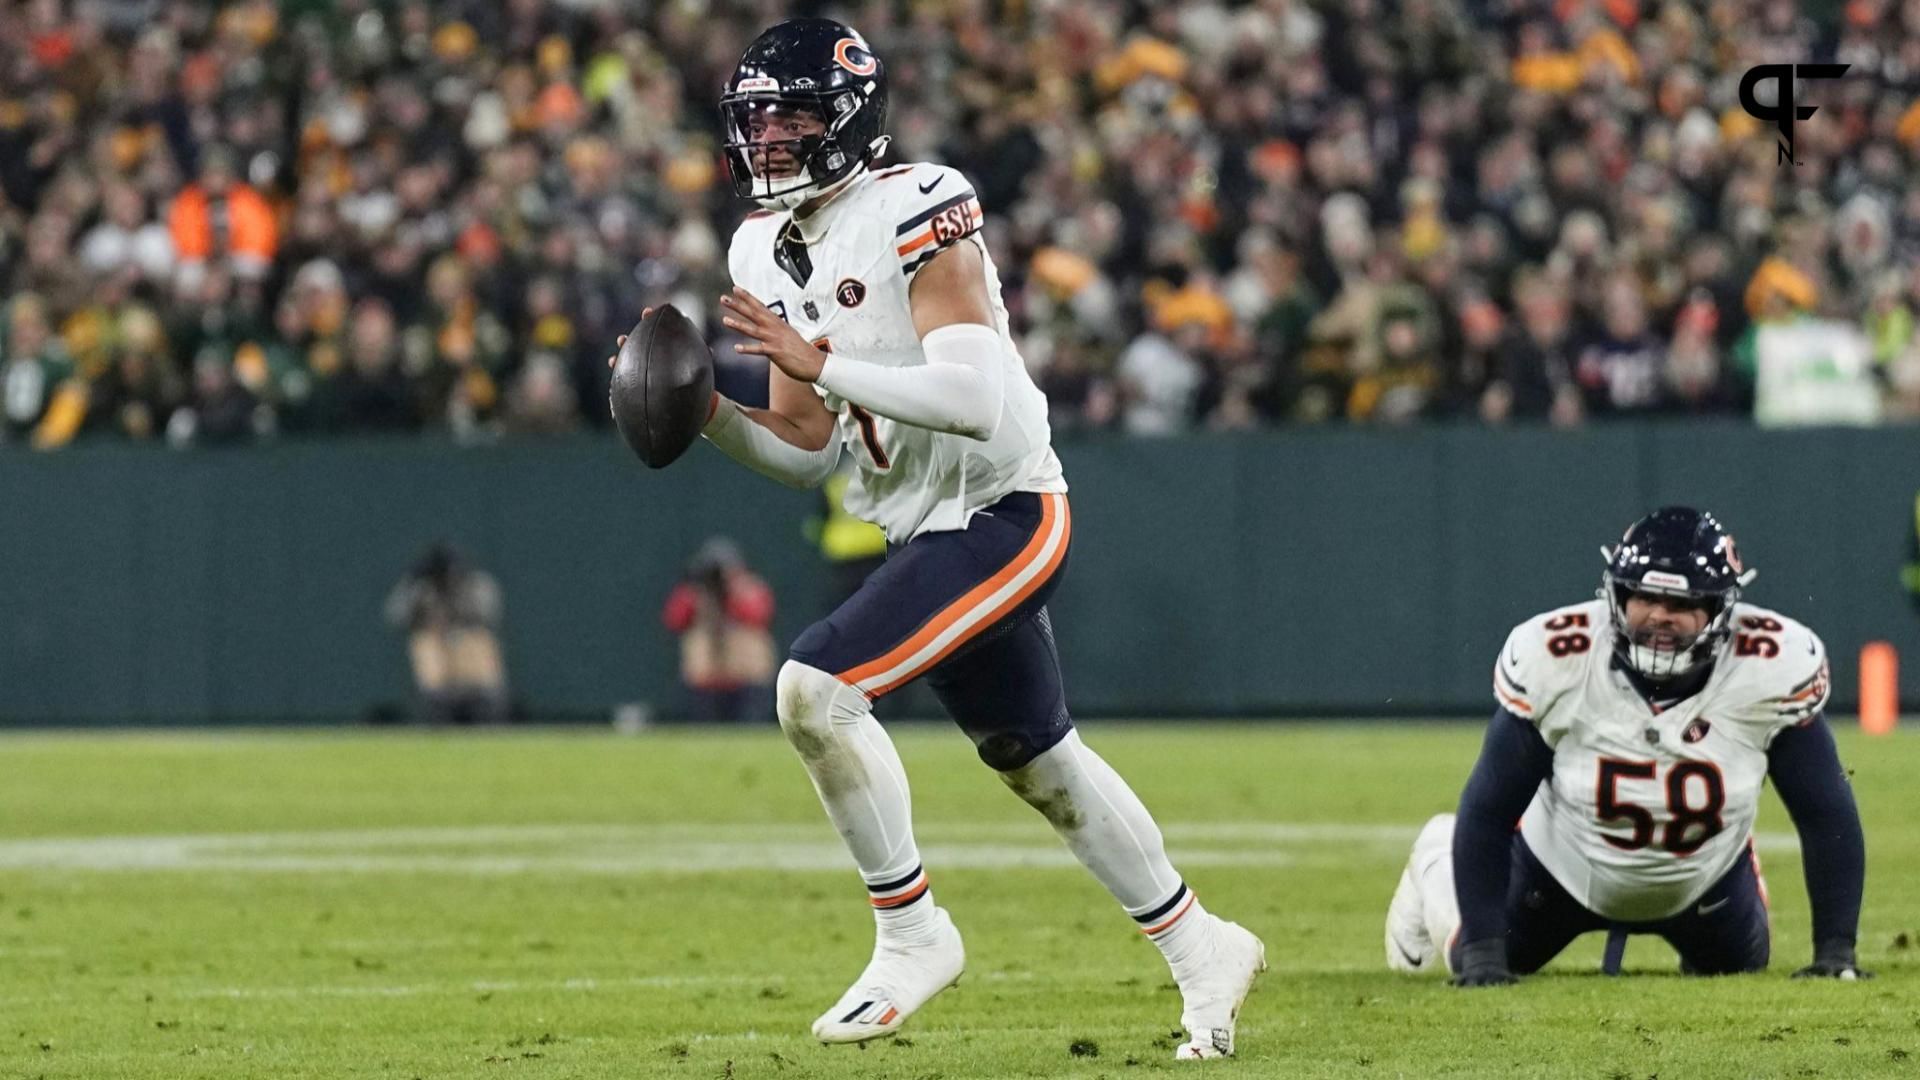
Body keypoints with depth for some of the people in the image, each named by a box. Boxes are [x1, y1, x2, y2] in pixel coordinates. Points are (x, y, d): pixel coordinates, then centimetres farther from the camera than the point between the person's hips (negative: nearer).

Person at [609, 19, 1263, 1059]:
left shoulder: (912, 215, -18)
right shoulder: (768, 253, 8)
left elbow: (977, 402, -29)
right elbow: (807, 452, 12)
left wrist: (822, 365, -31)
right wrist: (707, 414, -5)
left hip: (1001, 513, -9)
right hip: (926, 533, 9)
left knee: (815, 687, -22)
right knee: (1040, 765, 20)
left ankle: (910, 936, -8)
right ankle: (1200, 950, 37)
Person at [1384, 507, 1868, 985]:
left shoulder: (1773, 666, -33)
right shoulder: (1551, 660, -34)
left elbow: (1826, 815, -23)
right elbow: (1488, 811, -25)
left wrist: (1835, 951, -28)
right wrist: (1482, 955, -30)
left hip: (1706, 880, 1)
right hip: (1562, 869, -1)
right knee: (1476, 964, 18)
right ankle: (1437, 865, 49)